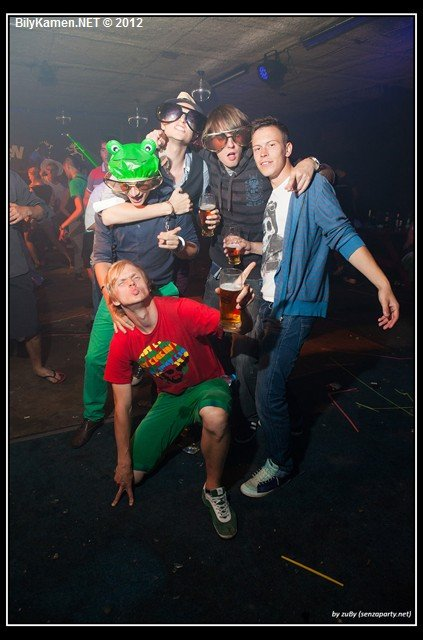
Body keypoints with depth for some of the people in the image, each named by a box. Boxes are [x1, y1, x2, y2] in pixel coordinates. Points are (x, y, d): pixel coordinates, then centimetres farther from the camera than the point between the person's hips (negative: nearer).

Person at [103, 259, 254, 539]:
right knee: (131, 476, -2)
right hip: (171, 396, 4)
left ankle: (214, 490, -13)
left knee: (215, 416, -41)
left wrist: (236, 308, -57)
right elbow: (122, 406, -6)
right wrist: (124, 462, -3)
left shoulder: (180, 310, -25)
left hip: (208, 385, -4)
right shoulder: (121, 343, -13)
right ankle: (181, 432, 24)